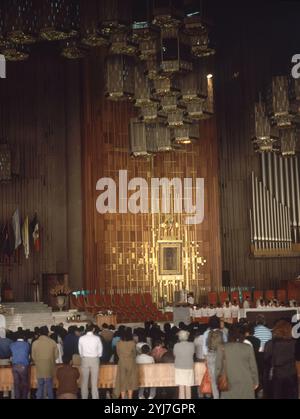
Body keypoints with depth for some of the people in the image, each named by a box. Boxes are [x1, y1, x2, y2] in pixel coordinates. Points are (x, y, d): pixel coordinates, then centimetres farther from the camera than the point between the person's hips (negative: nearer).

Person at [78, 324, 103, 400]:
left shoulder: (81, 338, -4)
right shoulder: (97, 338, -7)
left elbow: (80, 351, 2)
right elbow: (100, 351, 1)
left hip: (85, 359, 1)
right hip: (95, 359, -1)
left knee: (84, 381, 9)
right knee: (94, 381, 2)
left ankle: (84, 397, 14)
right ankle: (95, 397, 2)